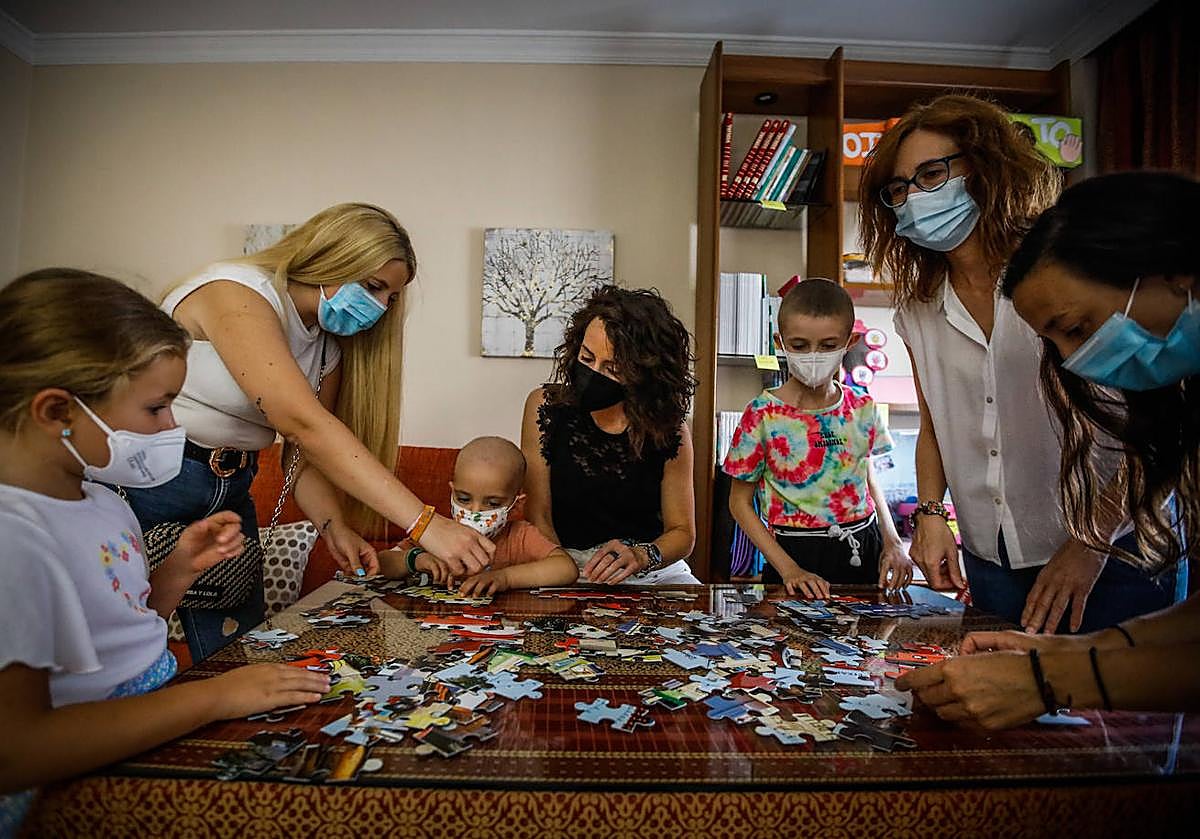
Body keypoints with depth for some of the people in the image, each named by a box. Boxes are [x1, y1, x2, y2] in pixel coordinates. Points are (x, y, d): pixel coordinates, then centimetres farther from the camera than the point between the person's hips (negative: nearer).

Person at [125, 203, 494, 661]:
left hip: (229, 493, 7)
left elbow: (303, 451, 2)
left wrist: (334, 526, -18)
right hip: (150, 483, -7)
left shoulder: (331, 344, 4)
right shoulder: (235, 292, -21)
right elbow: (304, 423, -33)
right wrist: (425, 523, -38)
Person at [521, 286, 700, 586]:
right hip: (565, 564, -2)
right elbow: (539, 517, -7)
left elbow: (682, 532, 2)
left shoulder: (669, 431, -4)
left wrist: (642, 556, -20)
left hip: (655, 571, 2)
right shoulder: (545, 406, -4)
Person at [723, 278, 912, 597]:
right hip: (798, 554, -4)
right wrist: (788, 568, -16)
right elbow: (740, 501, -9)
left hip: (864, 549, 4)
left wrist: (892, 541, 0)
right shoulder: (763, 414, -14)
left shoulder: (862, 407, -1)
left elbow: (868, 478, 13)